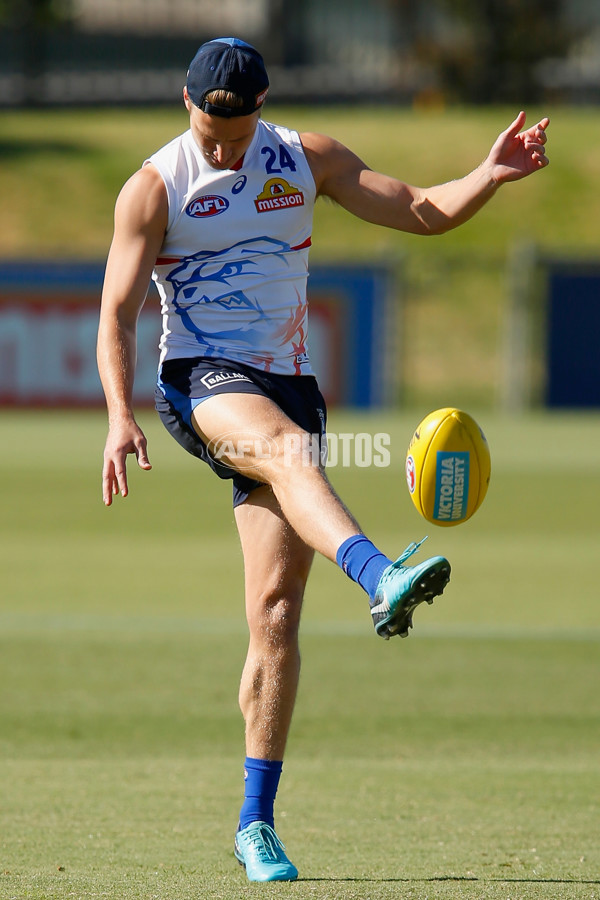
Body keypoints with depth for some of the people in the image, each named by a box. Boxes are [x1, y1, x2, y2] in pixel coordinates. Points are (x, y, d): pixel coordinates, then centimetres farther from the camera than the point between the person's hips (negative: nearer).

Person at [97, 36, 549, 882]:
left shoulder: (305, 159, 8)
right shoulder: (155, 187, -1)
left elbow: (423, 211, 8)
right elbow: (117, 311, -6)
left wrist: (490, 176, -12)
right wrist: (120, 416, -20)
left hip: (288, 385, 3)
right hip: (201, 382, -3)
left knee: (277, 613, -5)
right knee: (286, 448, -39)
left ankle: (256, 824, -2)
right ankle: (379, 580, -64)